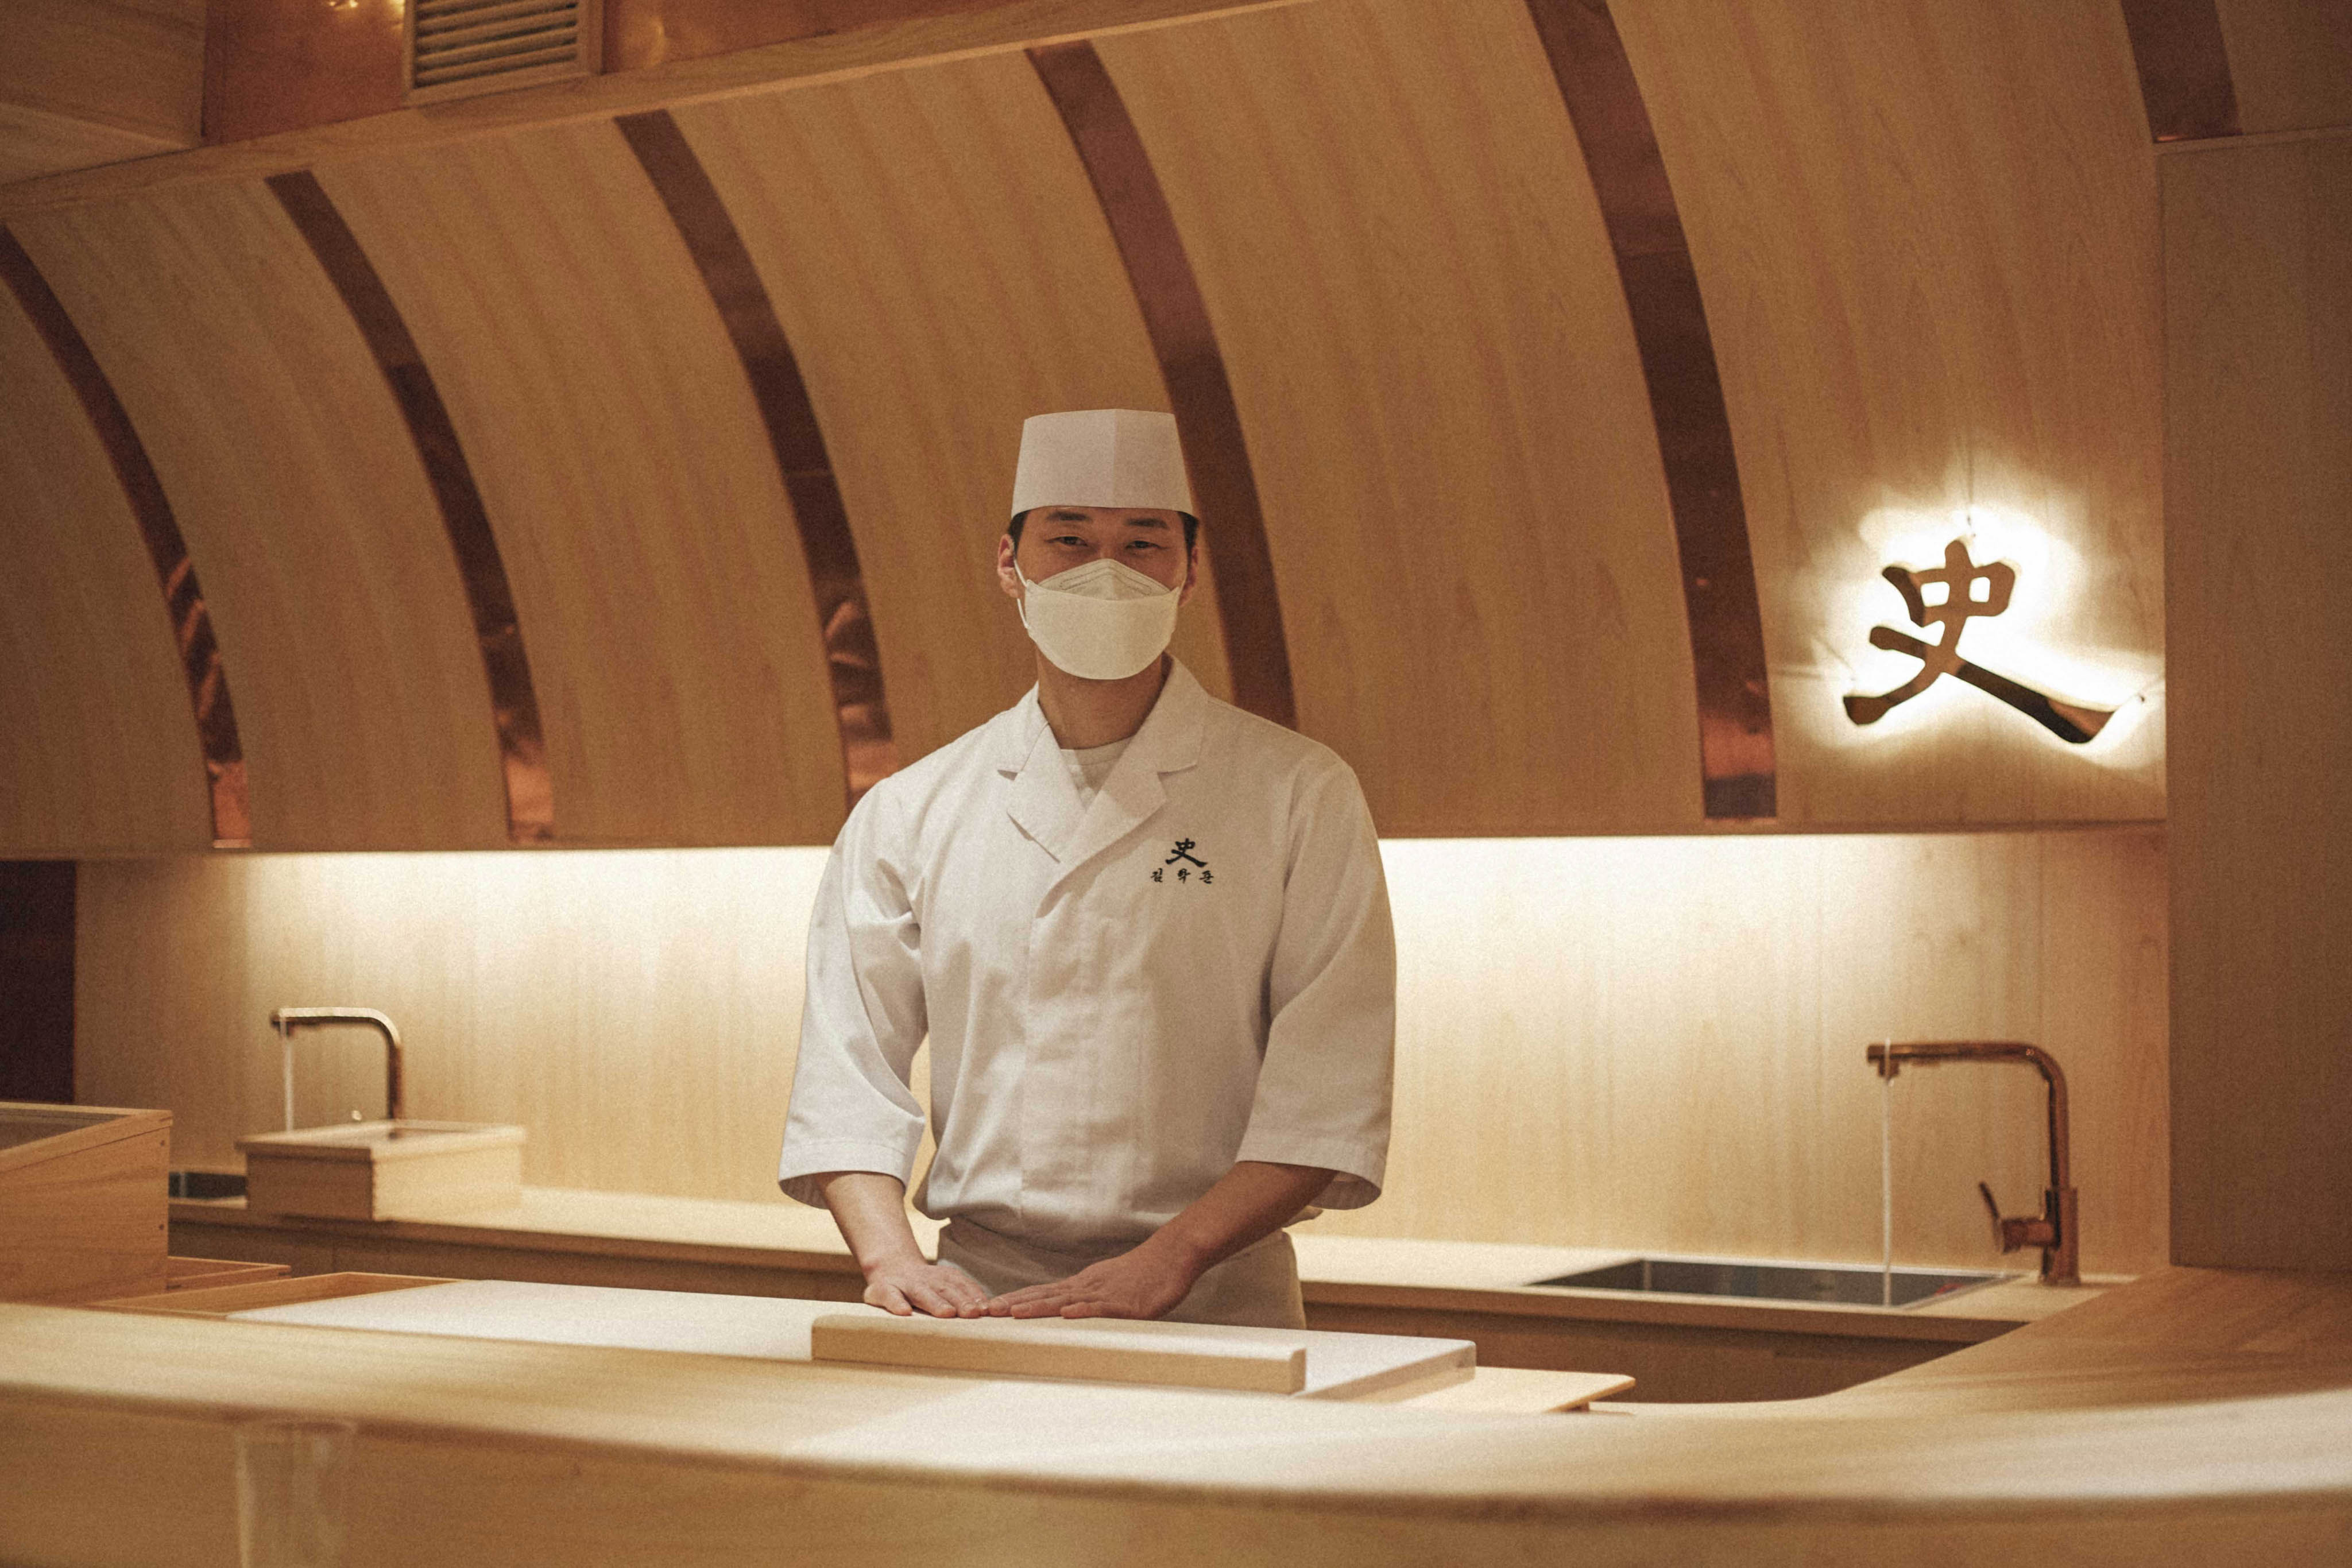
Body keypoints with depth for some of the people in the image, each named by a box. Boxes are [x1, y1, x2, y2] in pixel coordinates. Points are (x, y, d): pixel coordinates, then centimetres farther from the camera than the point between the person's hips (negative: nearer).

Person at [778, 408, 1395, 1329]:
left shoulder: (1300, 796, 3)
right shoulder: (909, 814, 10)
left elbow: (1330, 1092, -3)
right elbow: (848, 1073, 7)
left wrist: (1169, 1258, -13)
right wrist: (891, 1254, -9)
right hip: (977, 1300, 2)